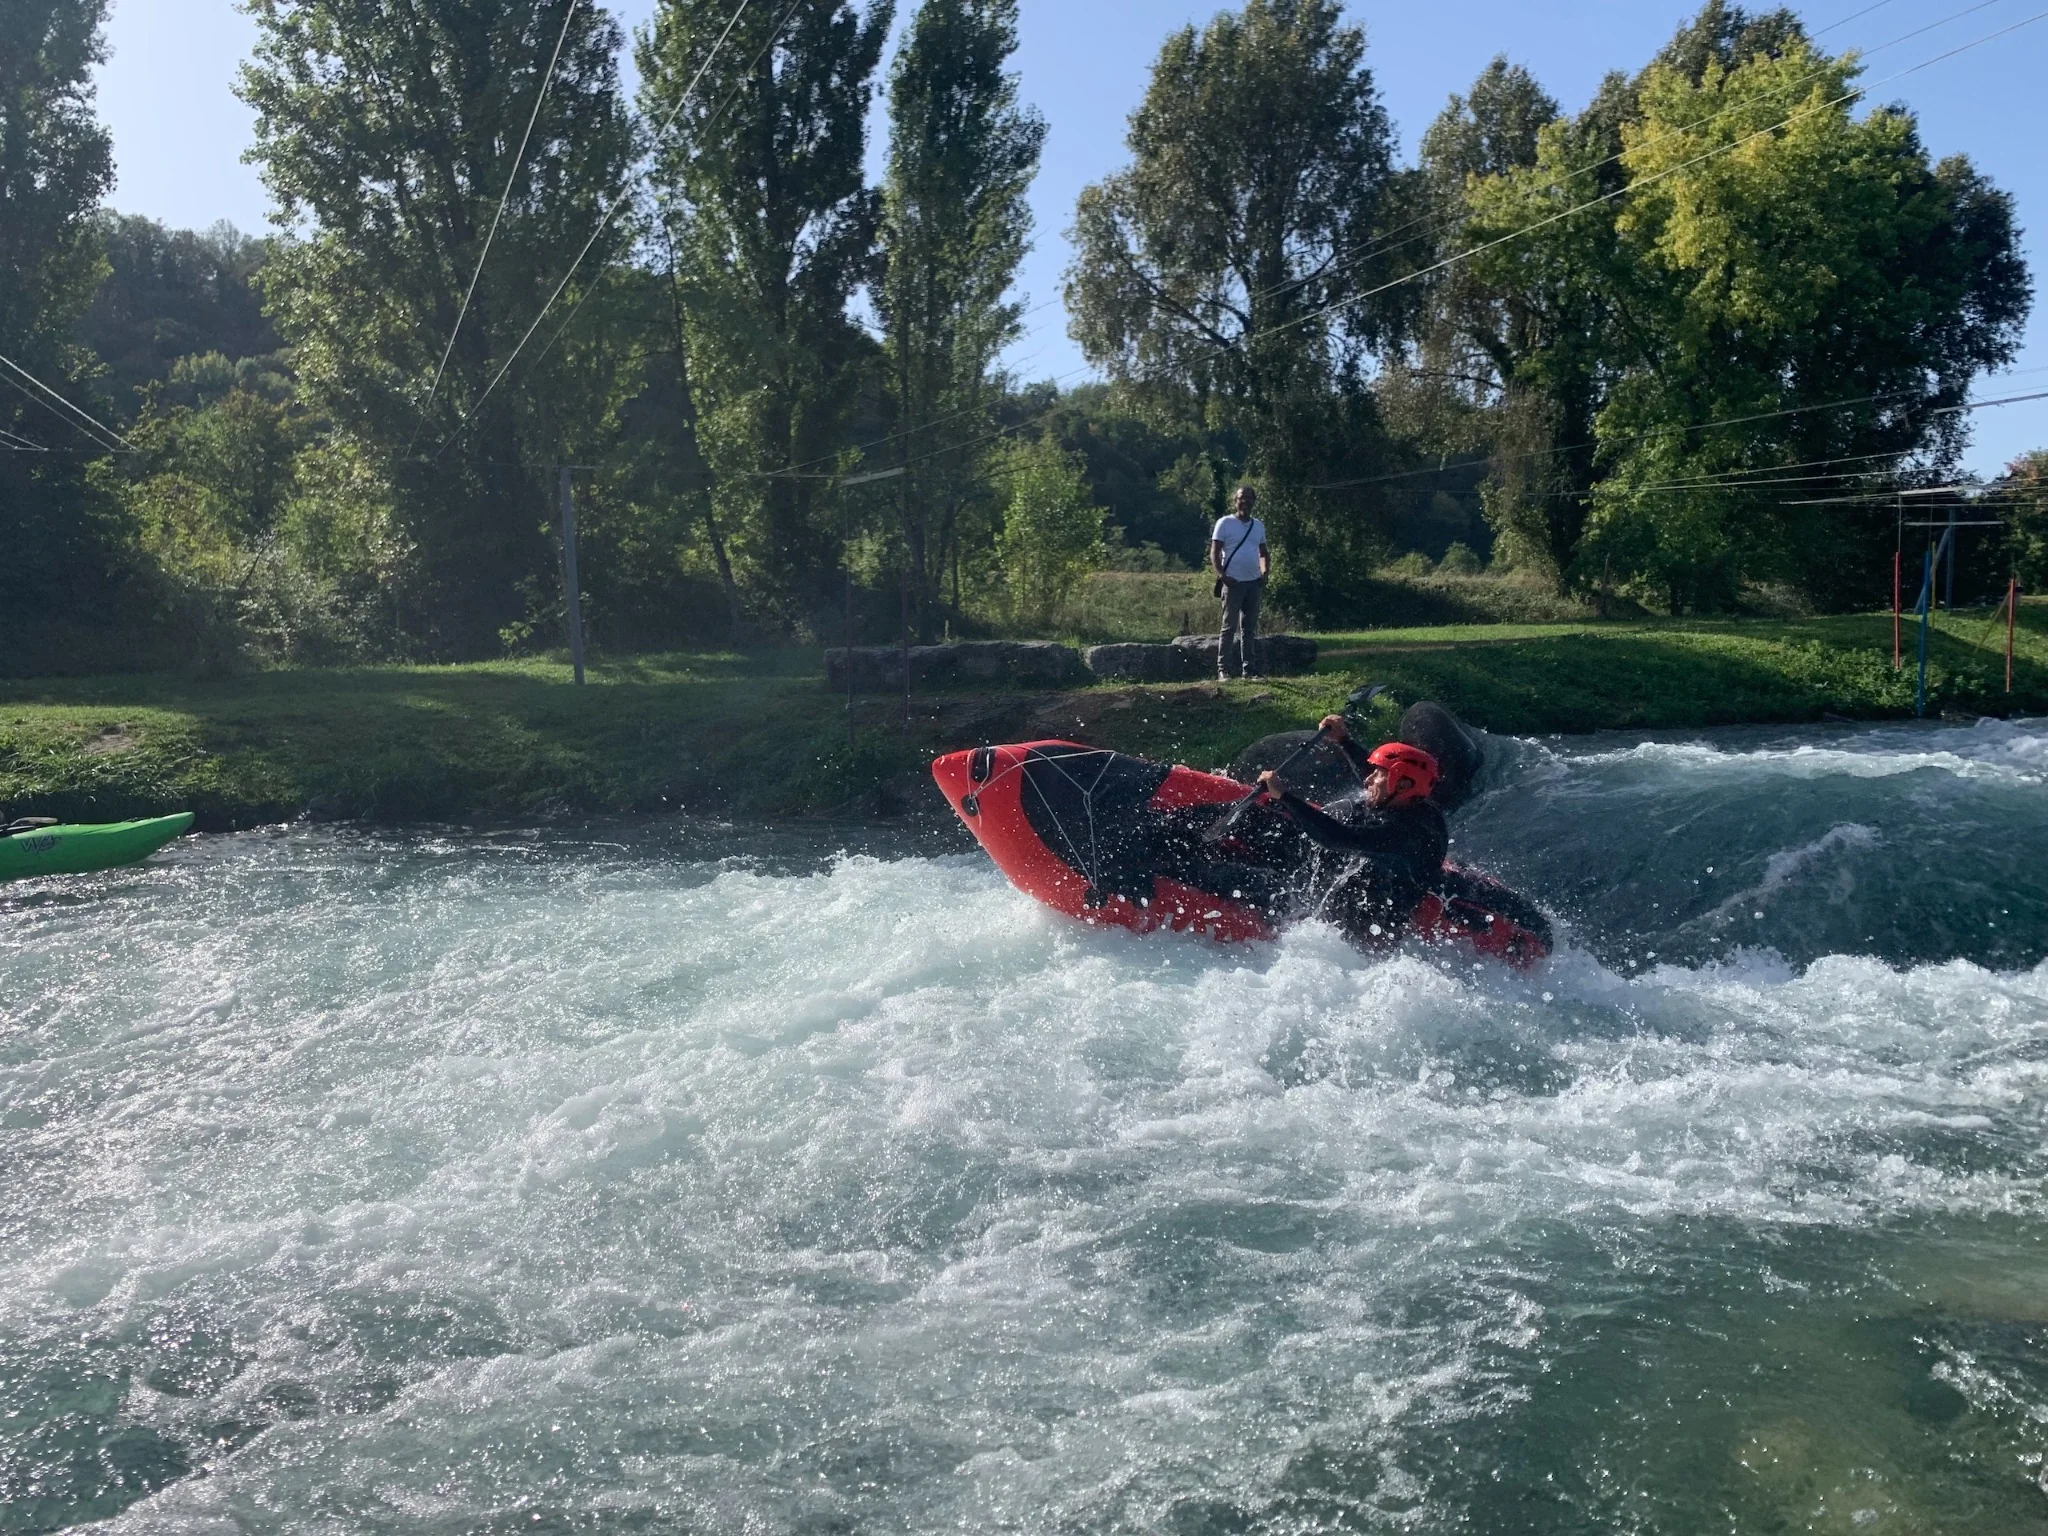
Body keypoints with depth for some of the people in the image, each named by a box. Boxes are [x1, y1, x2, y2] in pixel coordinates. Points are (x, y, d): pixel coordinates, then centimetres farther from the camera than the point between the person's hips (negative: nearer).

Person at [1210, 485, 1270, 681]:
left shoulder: (1258, 525, 13)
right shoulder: (1225, 523, -3)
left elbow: (1264, 552, 22)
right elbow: (1214, 552, -6)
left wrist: (1266, 573, 4)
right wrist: (1221, 575, -19)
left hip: (1254, 583, 5)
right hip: (1233, 583, -5)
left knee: (1250, 628, 8)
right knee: (1229, 627, -5)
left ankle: (1248, 669, 12)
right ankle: (1222, 670, -3)